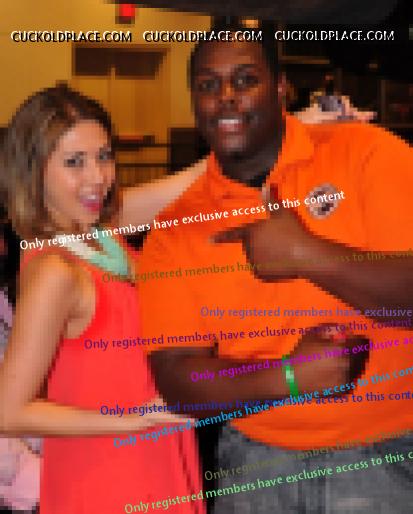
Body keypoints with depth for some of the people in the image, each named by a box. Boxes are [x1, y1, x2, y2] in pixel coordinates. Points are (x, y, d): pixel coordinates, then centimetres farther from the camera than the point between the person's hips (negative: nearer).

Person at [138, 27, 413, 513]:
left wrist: (304, 254, -25)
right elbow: (174, 377, -6)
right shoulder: (175, 229, -1)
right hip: (258, 458, 3)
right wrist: (289, 378, -20)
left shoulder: (364, 153, -10)